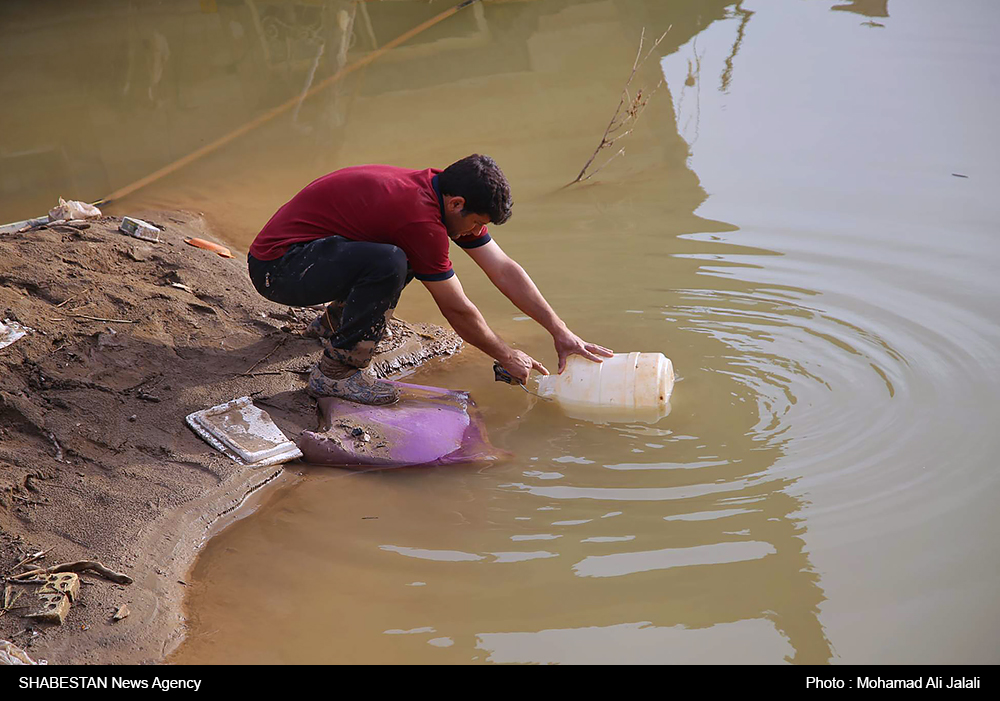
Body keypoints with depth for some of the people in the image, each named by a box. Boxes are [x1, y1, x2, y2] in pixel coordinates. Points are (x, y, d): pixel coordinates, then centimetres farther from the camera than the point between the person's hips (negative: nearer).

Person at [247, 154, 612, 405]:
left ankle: (335, 320, 22)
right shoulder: (421, 218, -27)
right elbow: (457, 310, -16)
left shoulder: (445, 194, 1)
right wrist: (506, 357, -3)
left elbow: (504, 270, 7)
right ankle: (333, 373, -17)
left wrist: (561, 332, 5)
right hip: (277, 267, -10)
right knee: (389, 263, -32)